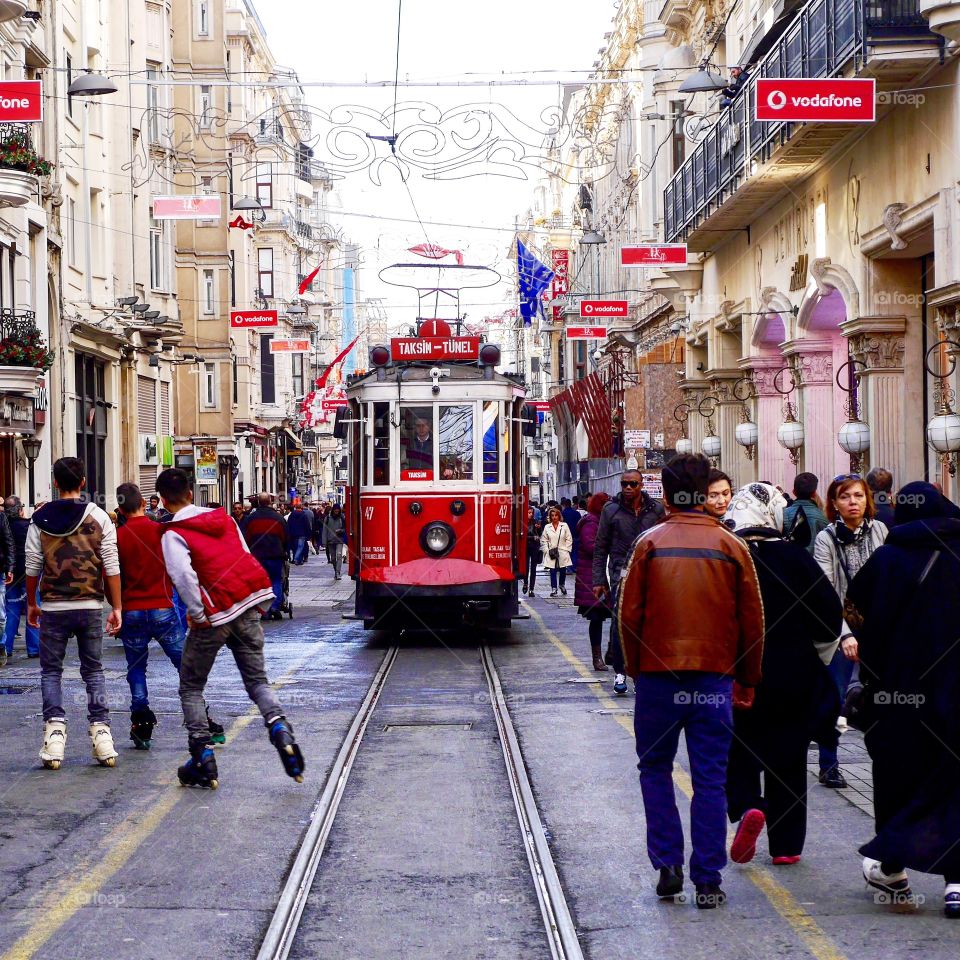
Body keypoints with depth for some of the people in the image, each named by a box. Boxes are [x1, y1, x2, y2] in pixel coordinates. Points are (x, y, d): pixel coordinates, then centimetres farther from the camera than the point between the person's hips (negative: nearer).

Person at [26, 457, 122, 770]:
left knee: (51, 671, 9)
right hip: (91, 606, 1)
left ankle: (55, 731, -4)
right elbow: (111, 568, -3)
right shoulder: (99, 518, -1)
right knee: (93, 671, 11)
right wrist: (117, 608, 4)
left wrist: (31, 604, 14)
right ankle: (101, 732, 3)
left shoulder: (40, 520, -1)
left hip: (53, 607, -1)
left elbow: (32, 568, 1)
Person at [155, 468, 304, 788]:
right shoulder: (222, 518, 14)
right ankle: (279, 727, -17)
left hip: (215, 616, -5)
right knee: (257, 680, 11)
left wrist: (197, 614, -10)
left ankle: (202, 757, 5)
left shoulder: (174, 534, -5)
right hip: (249, 609, 5)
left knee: (191, 687, 11)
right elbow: (247, 558, 16)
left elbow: (183, 575, -20)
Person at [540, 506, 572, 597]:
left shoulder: (564, 526, 3)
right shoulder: (547, 527, 6)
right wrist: (547, 550, -3)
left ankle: (562, 585, 32)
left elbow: (569, 539, 5)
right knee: (553, 571, -4)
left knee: (563, 571, 6)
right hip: (551, 554, 0)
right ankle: (553, 588, 3)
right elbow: (544, 540, 7)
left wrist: (566, 549, -3)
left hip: (562, 553, 0)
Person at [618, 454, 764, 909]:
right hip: (715, 678, 1)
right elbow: (752, 619, 4)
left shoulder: (650, 543, -2)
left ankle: (668, 864, 8)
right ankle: (708, 880, 6)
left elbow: (629, 611, -2)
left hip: (659, 675, -1)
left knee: (655, 768, 15)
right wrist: (747, 680, 13)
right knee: (710, 779, 5)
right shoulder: (732, 546, 2)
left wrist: (635, 666, 11)